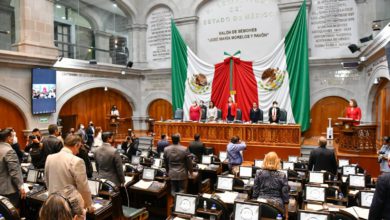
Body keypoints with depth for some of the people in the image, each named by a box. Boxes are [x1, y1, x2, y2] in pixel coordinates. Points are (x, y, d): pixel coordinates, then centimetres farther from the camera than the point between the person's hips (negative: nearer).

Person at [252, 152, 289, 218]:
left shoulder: (259, 173, -1)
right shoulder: (282, 176, -3)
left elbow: (255, 192, 2)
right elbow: (285, 196, 0)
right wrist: (286, 213, 9)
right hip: (277, 205, -1)